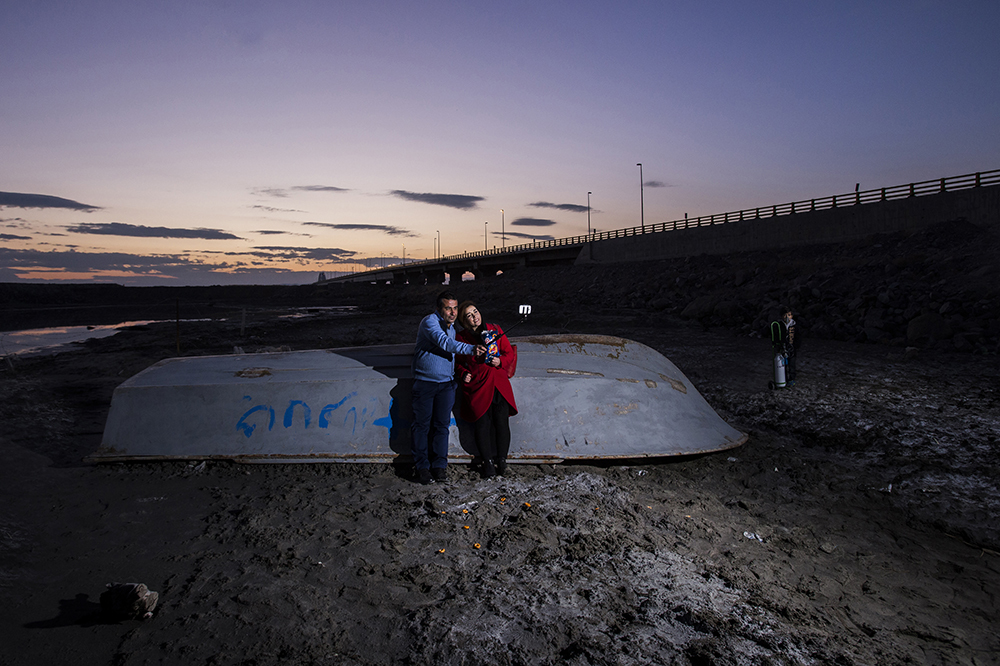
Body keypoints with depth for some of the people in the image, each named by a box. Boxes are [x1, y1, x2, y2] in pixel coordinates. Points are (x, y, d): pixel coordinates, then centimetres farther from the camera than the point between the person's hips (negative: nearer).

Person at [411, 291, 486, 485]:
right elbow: (444, 342, -29)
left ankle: (439, 465, 14)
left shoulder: (453, 327, 14)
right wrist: (470, 349, -38)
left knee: (442, 425, 5)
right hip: (425, 383, -6)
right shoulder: (430, 321, -12)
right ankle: (422, 466, 11)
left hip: (446, 383, 6)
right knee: (422, 425, 1)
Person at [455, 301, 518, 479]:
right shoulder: (461, 337, 6)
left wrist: (500, 361, -7)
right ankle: (487, 461, 11)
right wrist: (463, 374, -3)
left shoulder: (495, 330, 9)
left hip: (499, 384, 1)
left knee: (501, 422, -4)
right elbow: (458, 362, 16)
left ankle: (501, 460, 13)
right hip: (476, 385, -1)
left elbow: (509, 353, 13)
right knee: (482, 424, -5)